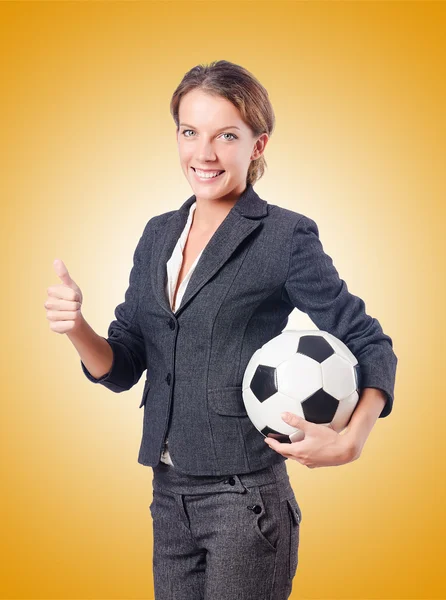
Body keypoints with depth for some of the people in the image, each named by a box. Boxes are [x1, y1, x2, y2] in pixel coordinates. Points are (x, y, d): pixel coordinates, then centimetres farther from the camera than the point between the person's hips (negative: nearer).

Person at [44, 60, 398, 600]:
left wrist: (349, 442, -24)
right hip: (168, 495, 6)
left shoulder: (286, 237, -9)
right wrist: (75, 329, -14)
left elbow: (370, 347, -6)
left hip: (245, 498, -5)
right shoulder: (158, 235, 8)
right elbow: (122, 367, 7)